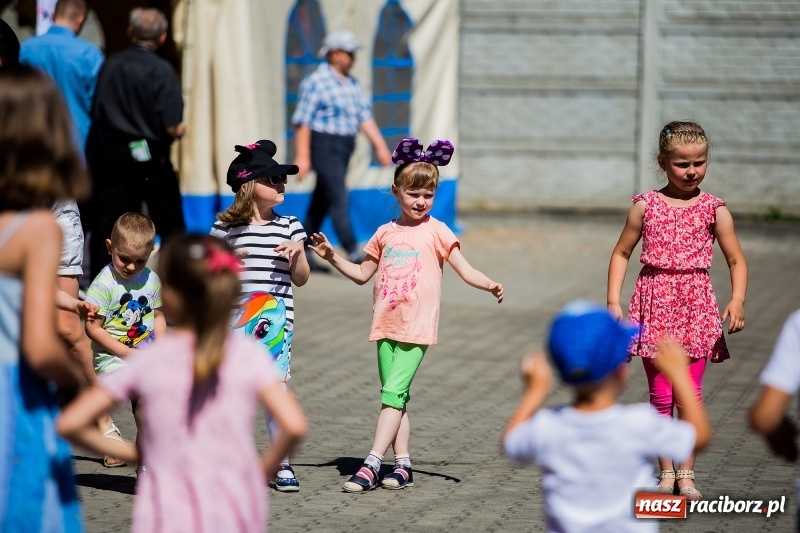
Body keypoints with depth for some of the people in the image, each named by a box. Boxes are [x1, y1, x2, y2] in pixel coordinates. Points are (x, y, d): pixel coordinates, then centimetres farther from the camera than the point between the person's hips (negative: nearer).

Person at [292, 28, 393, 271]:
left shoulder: (352, 84, 14)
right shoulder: (316, 82, -10)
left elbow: (365, 116, 13)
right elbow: (303, 121, -13)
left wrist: (380, 145, 3)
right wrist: (302, 155, -18)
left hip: (344, 148, 8)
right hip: (325, 146, -8)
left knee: (322, 201, 13)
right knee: (339, 197, -13)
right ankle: (353, 253, -18)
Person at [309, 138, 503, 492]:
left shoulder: (436, 231, 0)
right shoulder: (385, 234, 13)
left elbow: (465, 270, -6)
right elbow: (362, 274, 23)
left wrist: (489, 285, -24)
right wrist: (331, 257, 12)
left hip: (418, 326, -5)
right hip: (387, 325, 5)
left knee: (393, 393, -12)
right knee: (394, 397, 6)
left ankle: (371, 466, -16)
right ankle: (402, 466, 12)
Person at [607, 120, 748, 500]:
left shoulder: (714, 209, 1)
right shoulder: (646, 206, 1)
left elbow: (736, 261, 2)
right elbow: (622, 253, 8)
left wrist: (737, 300, -14)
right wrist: (613, 301, -1)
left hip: (696, 304, 0)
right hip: (655, 302, 0)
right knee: (660, 395, 3)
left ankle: (686, 473, 11)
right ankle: (665, 472, 13)